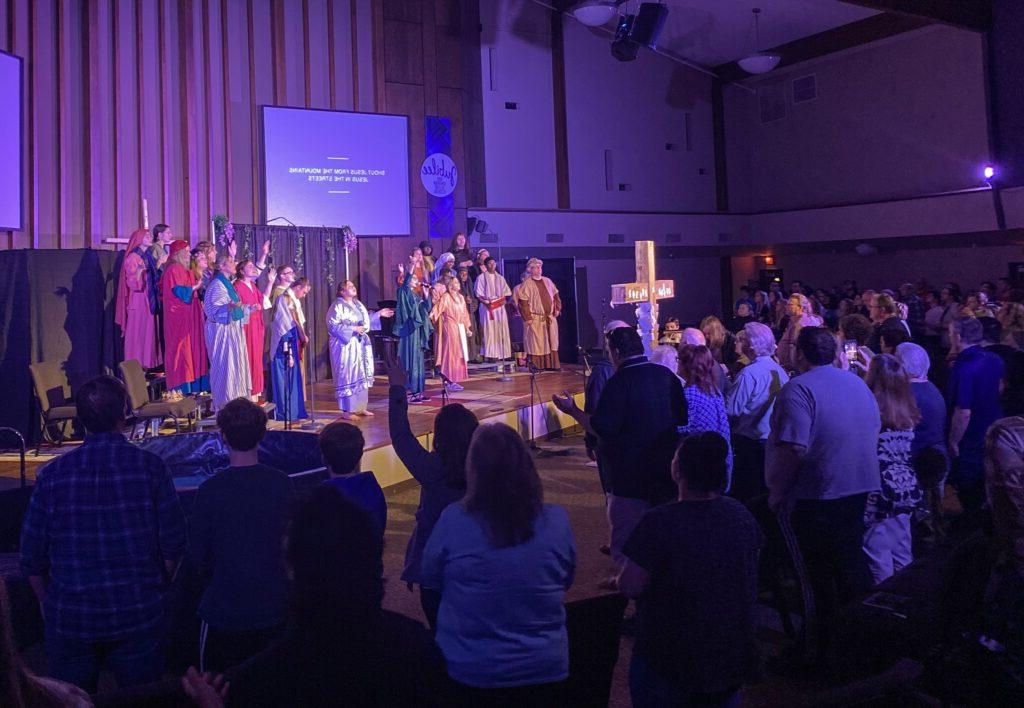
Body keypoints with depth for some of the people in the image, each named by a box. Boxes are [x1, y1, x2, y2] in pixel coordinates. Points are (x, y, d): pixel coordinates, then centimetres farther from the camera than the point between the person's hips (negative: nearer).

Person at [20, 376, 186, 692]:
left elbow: (32, 559, 0)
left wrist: (49, 602, 17)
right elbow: (173, 544, -6)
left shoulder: (52, 473, -7)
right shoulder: (150, 466, -10)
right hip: (139, 615, -1)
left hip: (69, 618, 1)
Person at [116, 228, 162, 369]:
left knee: (148, 332, 7)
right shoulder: (132, 257, -9)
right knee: (137, 333, -6)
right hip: (138, 300, -8)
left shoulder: (147, 256, 15)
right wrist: (139, 270, -32)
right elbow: (132, 282, -16)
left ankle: (146, 363, 10)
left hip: (148, 299, 8)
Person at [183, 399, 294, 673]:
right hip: (274, 606, 3)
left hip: (225, 610, -3)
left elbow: (196, 552, -8)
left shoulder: (211, 489, -16)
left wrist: (199, 585, 12)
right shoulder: (282, 484, -8)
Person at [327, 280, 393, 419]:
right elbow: (333, 326, -17)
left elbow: (365, 320, 20)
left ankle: (360, 407, 17)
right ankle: (346, 410, -1)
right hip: (346, 346, -8)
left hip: (361, 345, 8)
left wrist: (379, 314, 13)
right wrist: (352, 329, -21)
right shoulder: (338, 306, -10)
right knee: (347, 376, -6)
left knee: (361, 376, 9)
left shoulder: (358, 304, 14)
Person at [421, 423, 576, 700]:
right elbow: (565, 581, 3)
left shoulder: (453, 520, -20)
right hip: (546, 669, 1)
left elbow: (430, 579, -3)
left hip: (470, 670, -1)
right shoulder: (556, 520, -15)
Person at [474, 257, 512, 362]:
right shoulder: (481, 277, 3)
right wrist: (486, 303, -15)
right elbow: (478, 294, -2)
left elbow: (507, 292, 17)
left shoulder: (500, 278, 16)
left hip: (500, 307, 4)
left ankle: (501, 353, 4)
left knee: (501, 330, 1)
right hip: (487, 307, -4)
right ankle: (490, 354, -8)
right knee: (489, 330, -8)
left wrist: (504, 299, -3)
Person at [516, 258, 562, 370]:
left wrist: (557, 309, 6)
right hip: (535, 319, -6)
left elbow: (555, 295, 18)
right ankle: (535, 366, 4)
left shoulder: (547, 281, 11)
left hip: (550, 317, 6)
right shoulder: (526, 284, -7)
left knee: (551, 341, 8)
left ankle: (551, 364, 15)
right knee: (536, 343, -3)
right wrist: (527, 317, -16)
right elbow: (523, 302, -11)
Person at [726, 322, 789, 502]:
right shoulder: (780, 371, 2)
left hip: (749, 443, -7)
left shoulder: (749, 374, -19)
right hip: (775, 440, 7)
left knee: (743, 494, 3)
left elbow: (731, 410, -19)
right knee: (767, 491, 17)